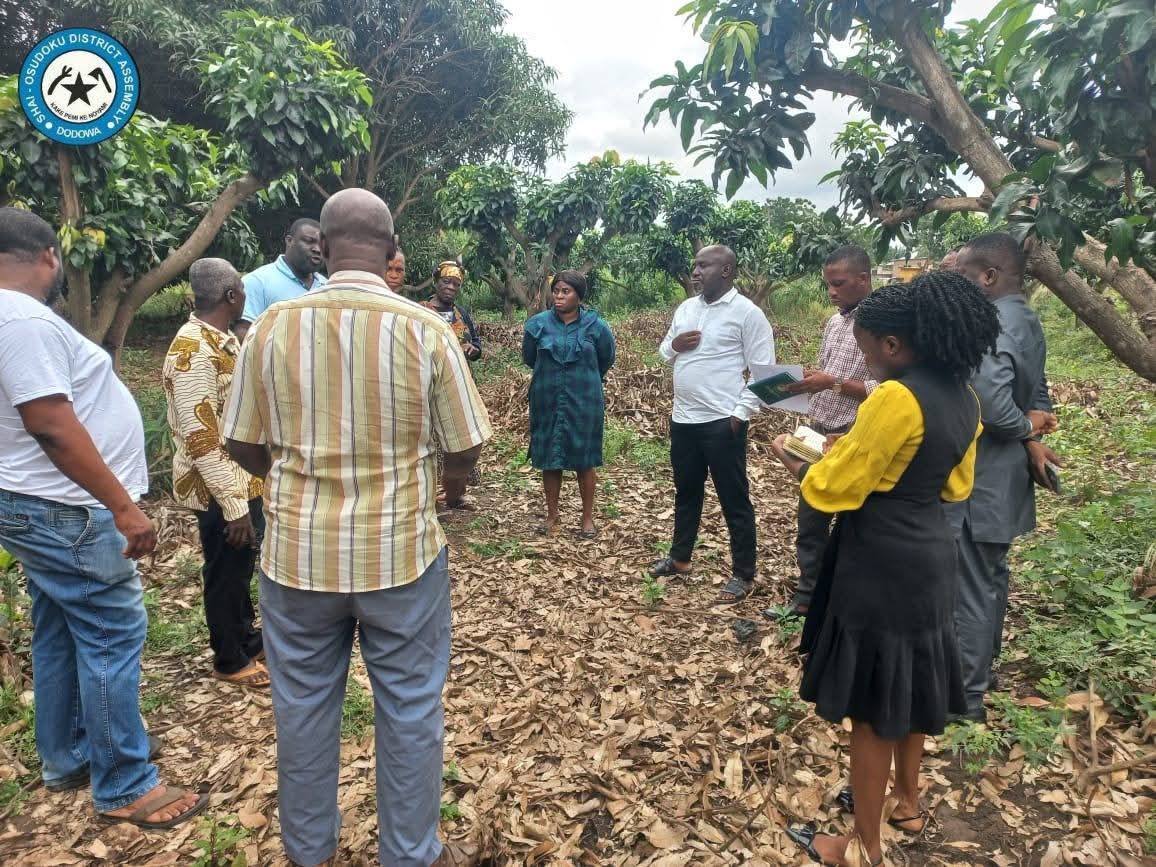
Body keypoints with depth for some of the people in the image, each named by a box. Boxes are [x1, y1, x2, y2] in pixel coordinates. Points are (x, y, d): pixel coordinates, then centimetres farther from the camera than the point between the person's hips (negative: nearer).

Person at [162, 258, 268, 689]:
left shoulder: (223, 339, 7)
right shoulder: (194, 352, -24)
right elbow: (200, 440, -26)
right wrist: (233, 505, -23)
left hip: (244, 481, 9)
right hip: (219, 491, -9)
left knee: (241, 568, 22)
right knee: (226, 573, 8)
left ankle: (248, 639, 41)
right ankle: (230, 660, 27)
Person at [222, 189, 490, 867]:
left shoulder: (272, 326, -7)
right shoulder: (426, 330, -12)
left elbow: (242, 443, 2)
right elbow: (464, 449, -6)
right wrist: (451, 492, 17)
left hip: (297, 553, 3)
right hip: (401, 553, -2)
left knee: (304, 704, 21)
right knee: (410, 708, 15)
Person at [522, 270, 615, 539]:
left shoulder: (596, 326, -5)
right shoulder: (538, 324, -2)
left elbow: (606, 360, 12)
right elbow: (529, 358, 14)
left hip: (584, 403, -1)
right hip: (547, 403, 2)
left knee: (584, 461, 6)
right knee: (549, 460, 8)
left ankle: (588, 518, 20)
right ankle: (552, 516, 23)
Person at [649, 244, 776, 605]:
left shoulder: (748, 313, -9)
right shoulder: (686, 308, 10)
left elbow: (763, 372, -10)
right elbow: (664, 354, 17)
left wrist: (740, 413, -15)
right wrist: (674, 344, -5)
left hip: (722, 422, -6)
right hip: (683, 418, 7)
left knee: (734, 499, 4)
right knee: (686, 491, 20)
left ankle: (743, 575, 17)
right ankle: (679, 558, 36)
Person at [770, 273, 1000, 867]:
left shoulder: (896, 397, -24)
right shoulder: (962, 399, 4)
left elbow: (833, 489, -19)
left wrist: (794, 461, 2)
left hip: (881, 567, -9)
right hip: (928, 555, 9)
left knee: (872, 704, 5)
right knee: (907, 688, 24)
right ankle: (907, 802, 44)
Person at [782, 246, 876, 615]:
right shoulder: (834, 322, 11)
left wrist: (834, 383, -23)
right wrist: (804, 381, -2)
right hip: (819, 437, 8)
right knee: (810, 522, 15)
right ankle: (808, 595, 30)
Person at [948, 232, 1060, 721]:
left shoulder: (991, 326, -23)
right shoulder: (1025, 321, 10)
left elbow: (990, 403, -34)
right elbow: (1037, 393, 16)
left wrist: (1027, 432, -14)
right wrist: (1035, 424, -4)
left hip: (980, 479, -10)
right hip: (1003, 476, 10)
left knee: (970, 588, 2)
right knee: (991, 576, 23)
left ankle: (966, 696, 15)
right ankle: (984, 666, 40)